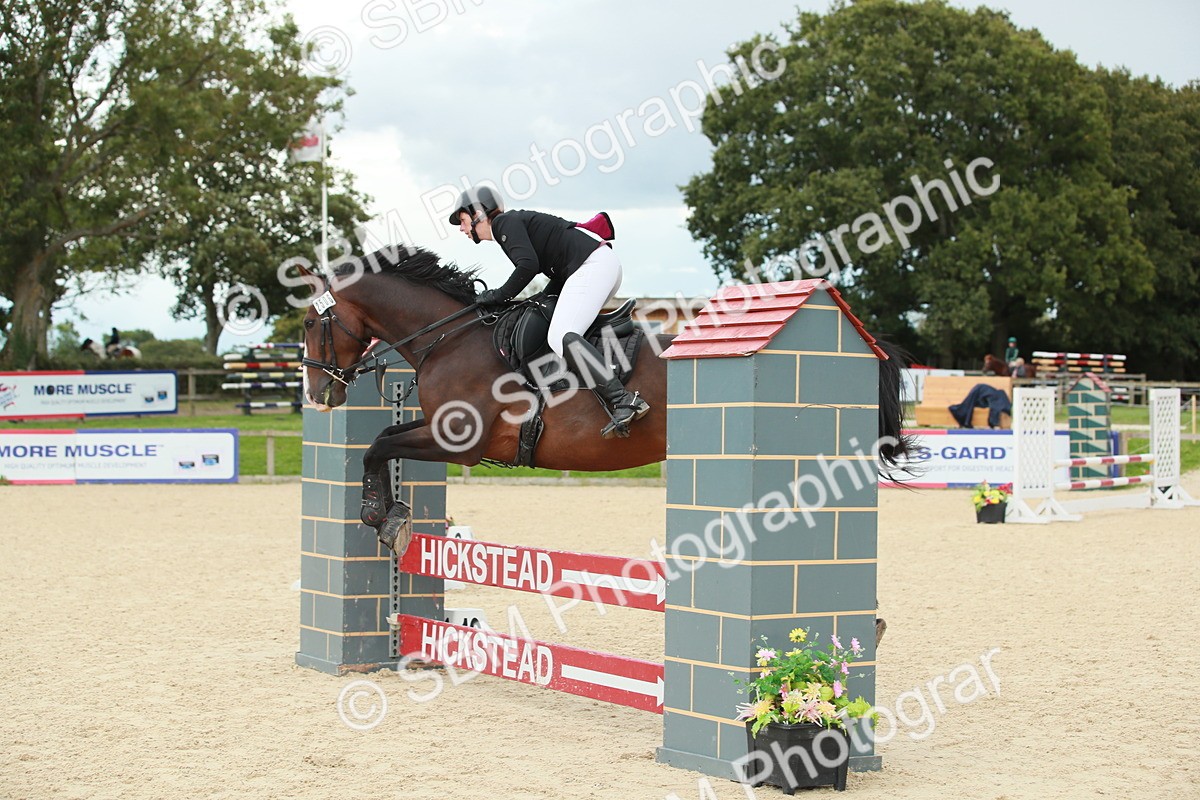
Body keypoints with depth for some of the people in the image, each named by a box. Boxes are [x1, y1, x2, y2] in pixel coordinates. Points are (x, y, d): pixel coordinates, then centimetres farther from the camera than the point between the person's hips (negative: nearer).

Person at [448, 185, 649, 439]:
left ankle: (625, 402, -36)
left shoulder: (505, 223, -1)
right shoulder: (517, 222, 28)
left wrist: (499, 296, -6)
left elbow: (528, 265, -18)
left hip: (592, 266, -11)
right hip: (606, 265, 11)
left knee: (560, 337, -23)